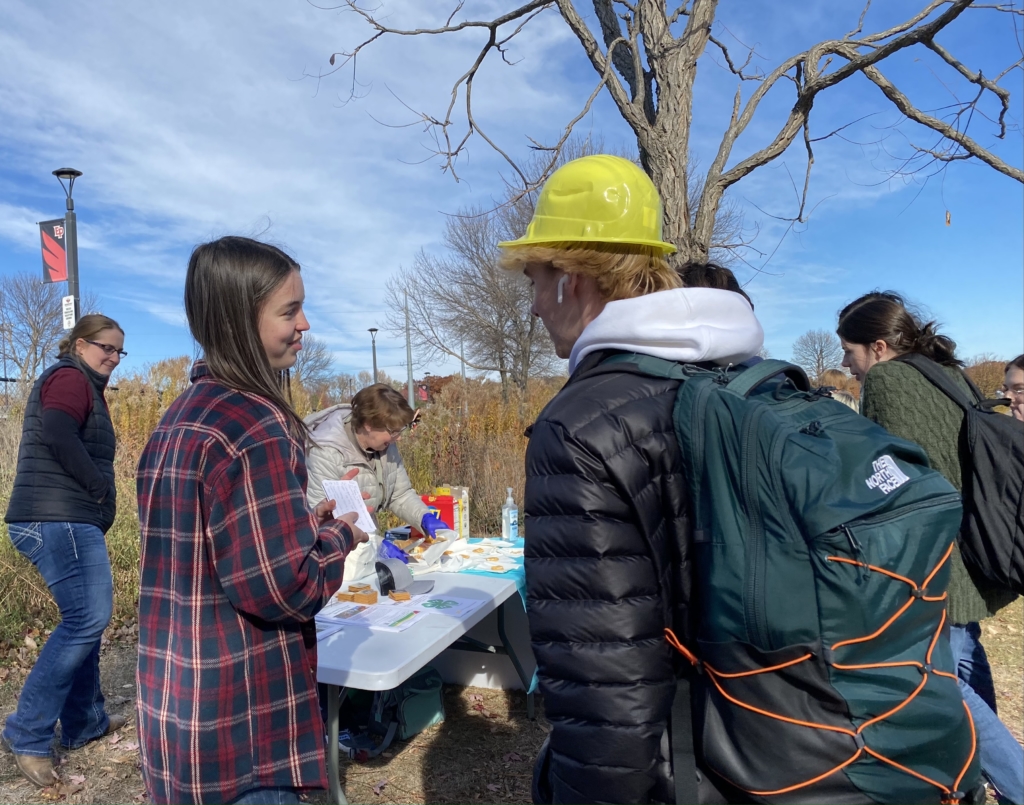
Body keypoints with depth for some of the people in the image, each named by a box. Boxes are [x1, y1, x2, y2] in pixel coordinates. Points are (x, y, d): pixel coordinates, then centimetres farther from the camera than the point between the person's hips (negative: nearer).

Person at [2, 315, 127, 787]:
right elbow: (57, 433, -26)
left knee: (83, 619, 14)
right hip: (61, 520, -11)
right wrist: (103, 491, -17)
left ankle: (84, 723, 24)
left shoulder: (83, 384, 23)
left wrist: (99, 498, 11)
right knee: (87, 618, -12)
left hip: (66, 519, 11)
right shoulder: (71, 378, -8)